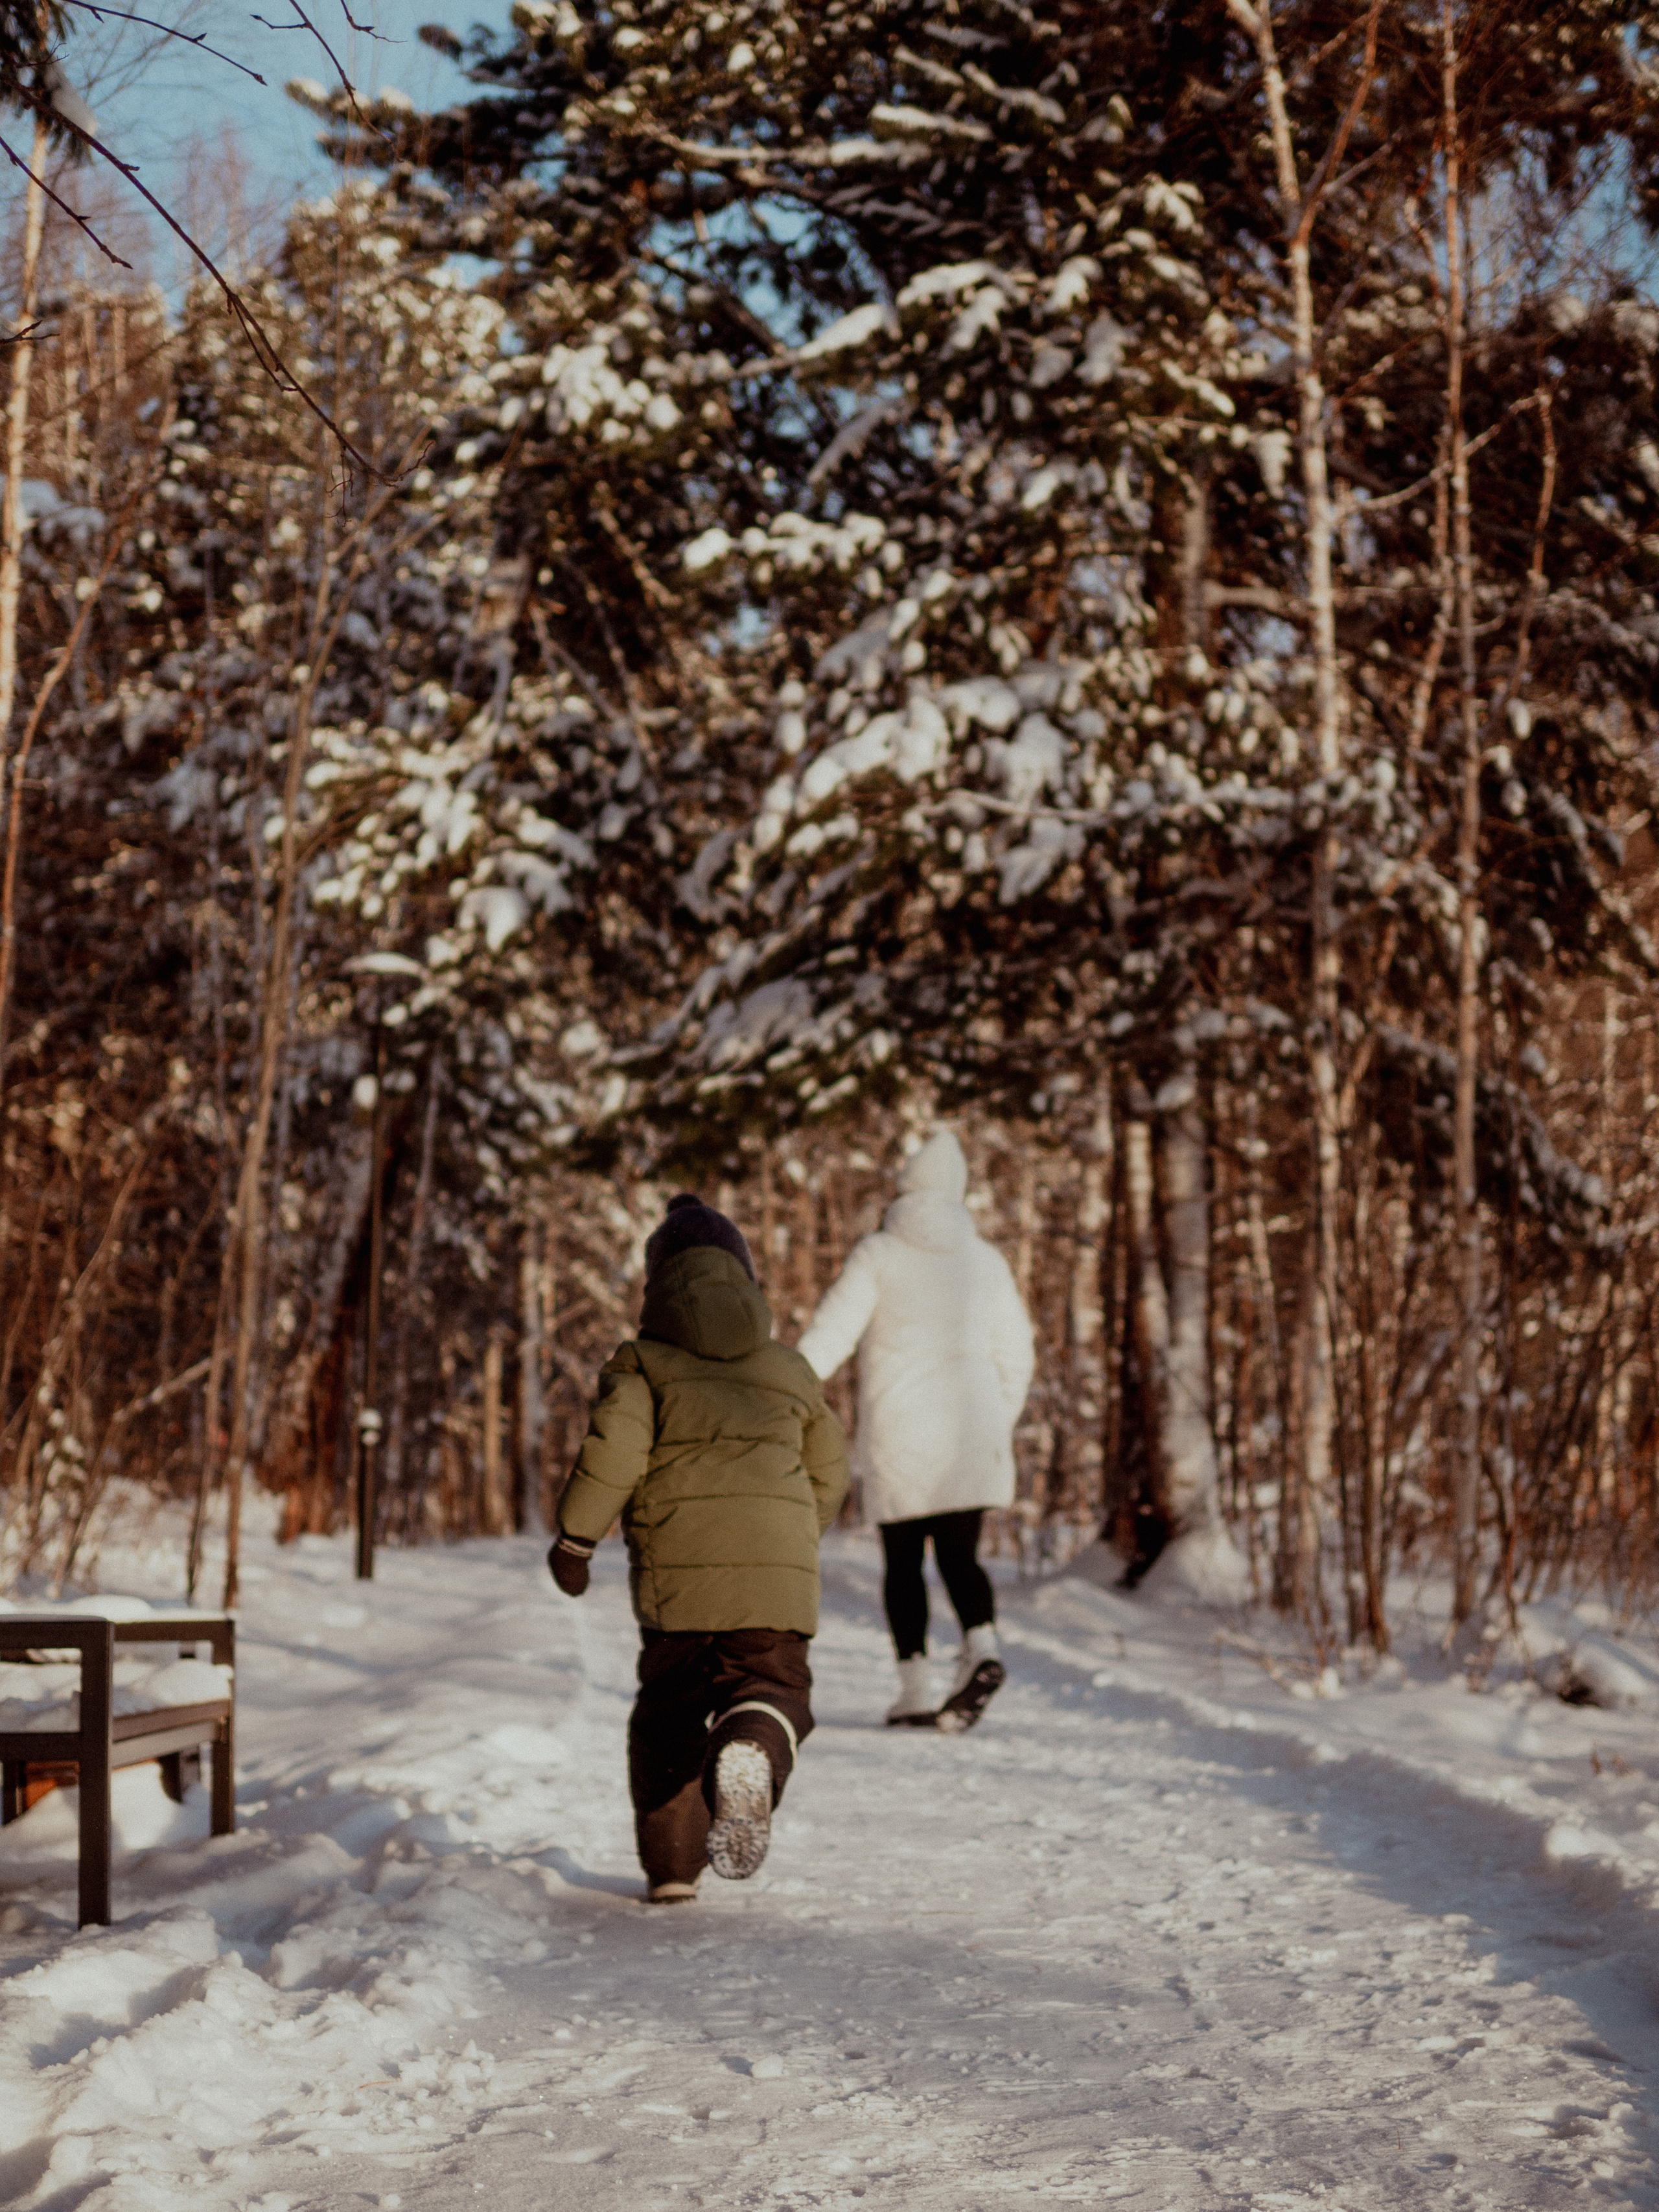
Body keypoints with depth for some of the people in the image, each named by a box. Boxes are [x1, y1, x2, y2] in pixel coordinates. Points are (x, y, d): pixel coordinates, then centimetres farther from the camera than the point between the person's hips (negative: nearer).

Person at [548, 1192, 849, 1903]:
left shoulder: (642, 1362, 8)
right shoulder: (790, 1370, 19)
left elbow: (612, 1448, -8)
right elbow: (827, 1476, 23)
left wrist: (574, 1538, 0)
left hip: (676, 1563, -1)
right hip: (780, 1565, 1)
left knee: (669, 1708, 14)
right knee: (771, 1681, 4)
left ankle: (671, 1866, 12)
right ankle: (752, 1746, -33)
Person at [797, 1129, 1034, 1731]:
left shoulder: (878, 1254, -2)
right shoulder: (985, 1259, 8)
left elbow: (830, 1335, -12)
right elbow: (1014, 1353, 12)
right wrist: (1000, 1427, 24)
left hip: (898, 1427, -2)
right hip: (971, 1428, 2)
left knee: (903, 1559, 8)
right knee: (959, 1554, 8)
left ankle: (915, 1688, 2)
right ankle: (982, 1648, -18)